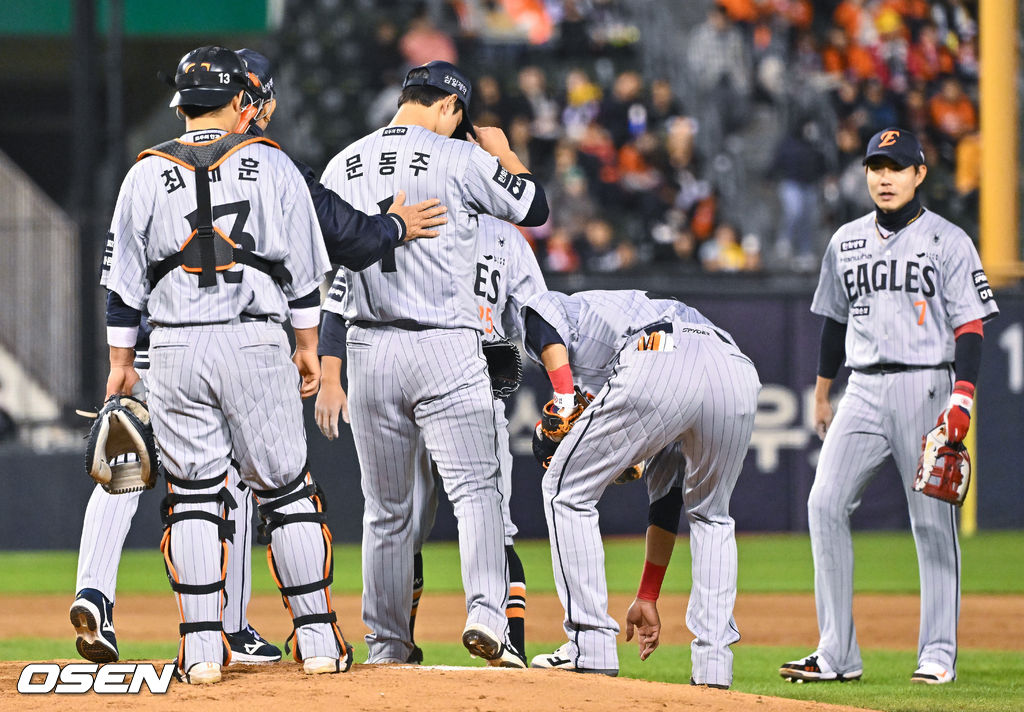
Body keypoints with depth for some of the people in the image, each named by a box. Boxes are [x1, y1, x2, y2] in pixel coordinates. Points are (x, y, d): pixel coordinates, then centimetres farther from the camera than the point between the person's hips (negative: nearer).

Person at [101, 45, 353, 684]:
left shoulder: (147, 173, 5)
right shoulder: (272, 165, 3)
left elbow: (125, 280, 6)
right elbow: (303, 270, 4)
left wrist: (121, 361, 12)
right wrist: (309, 346, 11)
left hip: (175, 350, 1)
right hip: (257, 343, -1)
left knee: (194, 494, 4)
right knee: (287, 488, 6)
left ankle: (202, 648, -1)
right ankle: (318, 640, 6)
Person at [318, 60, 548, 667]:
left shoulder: (342, 167, 10)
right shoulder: (460, 159, -4)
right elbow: (534, 208, 5)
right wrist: (503, 152, 22)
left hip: (368, 350, 4)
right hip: (445, 345, -4)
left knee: (386, 508, 12)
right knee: (476, 486, -6)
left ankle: (387, 646, 14)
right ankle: (487, 614, -26)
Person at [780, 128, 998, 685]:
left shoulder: (948, 241, -1)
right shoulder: (846, 242, 14)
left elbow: (970, 326, -5)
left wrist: (962, 399, -16)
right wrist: (821, 396, 23)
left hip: (927, 386, -4)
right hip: (864, 389, 4)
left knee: (932, 519, -3)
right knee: (825, 505, -8)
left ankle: (939, 654, 3)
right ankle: (837, 654, -7)